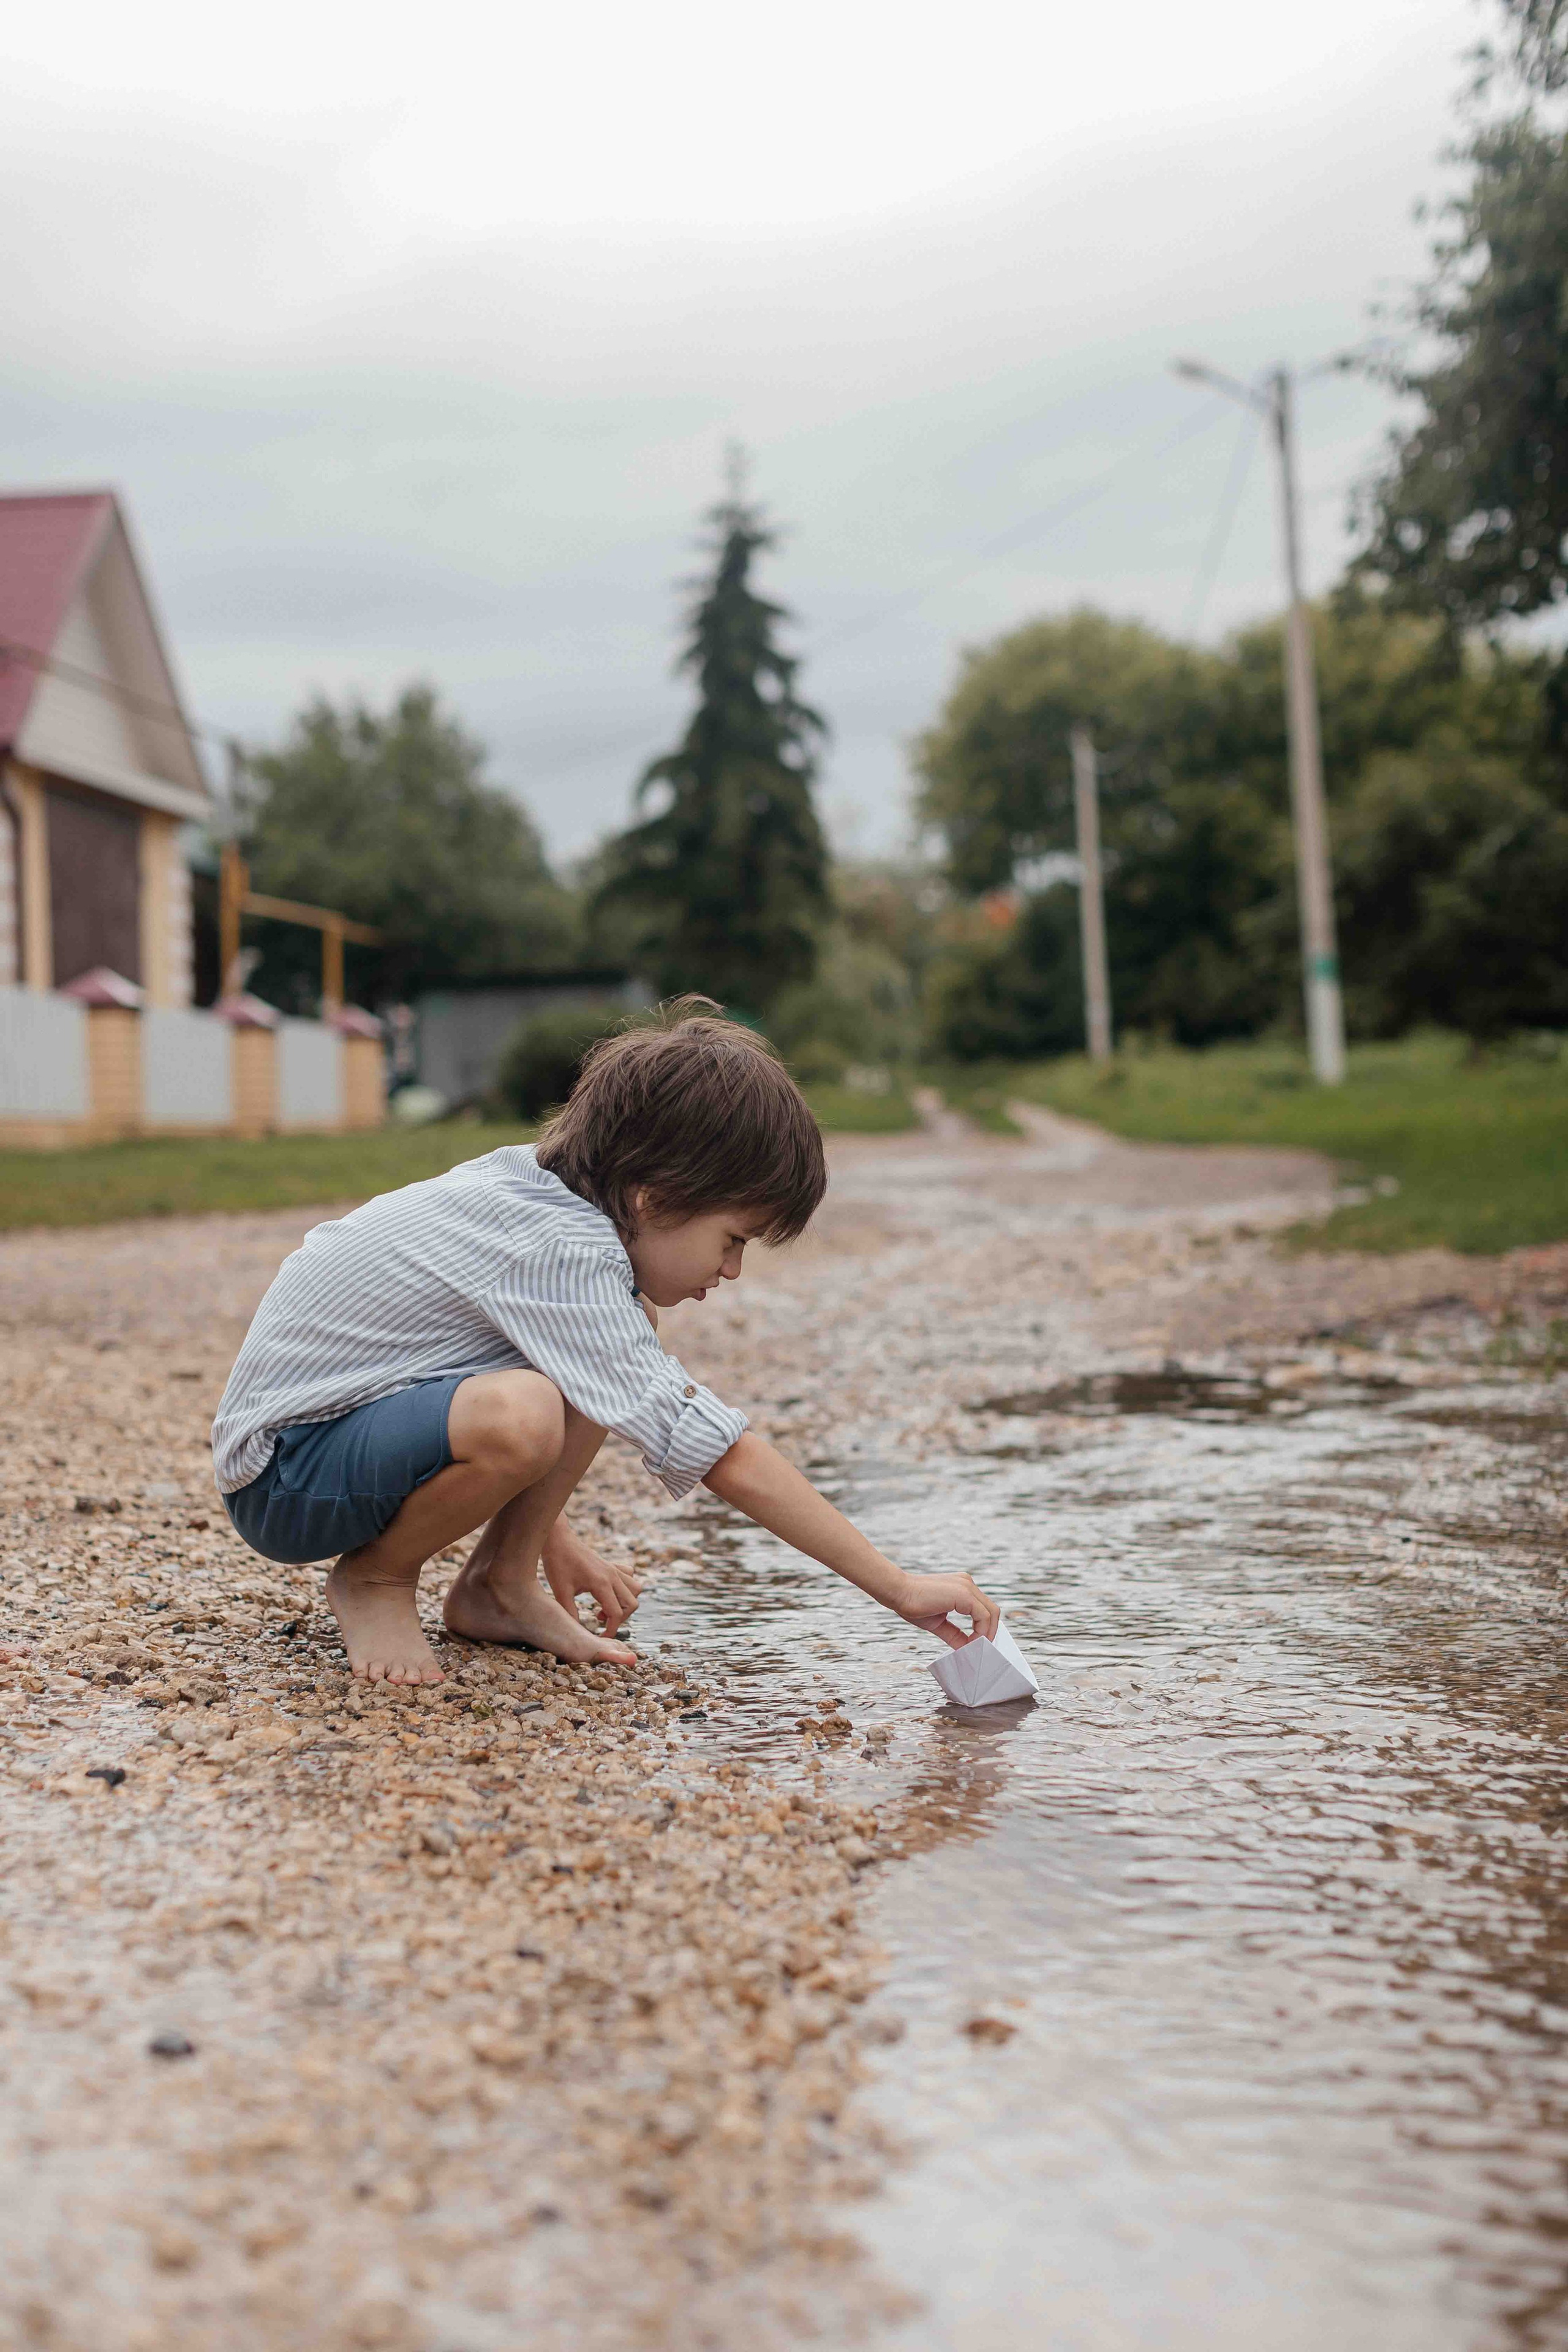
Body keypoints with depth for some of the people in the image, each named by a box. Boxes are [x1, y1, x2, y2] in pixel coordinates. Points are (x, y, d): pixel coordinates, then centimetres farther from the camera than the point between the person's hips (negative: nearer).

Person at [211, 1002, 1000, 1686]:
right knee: (517, 1415, -39)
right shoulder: (564, 1254, -28)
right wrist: (899, 1589, -26)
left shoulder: (533, 1186, -2)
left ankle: (499, 1583, 8)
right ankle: (375, 1578, -7)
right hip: (284, 1481, -9)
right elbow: (724, 1457, -30)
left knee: (631, 1324, 2)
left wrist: (548, 1531, 17)